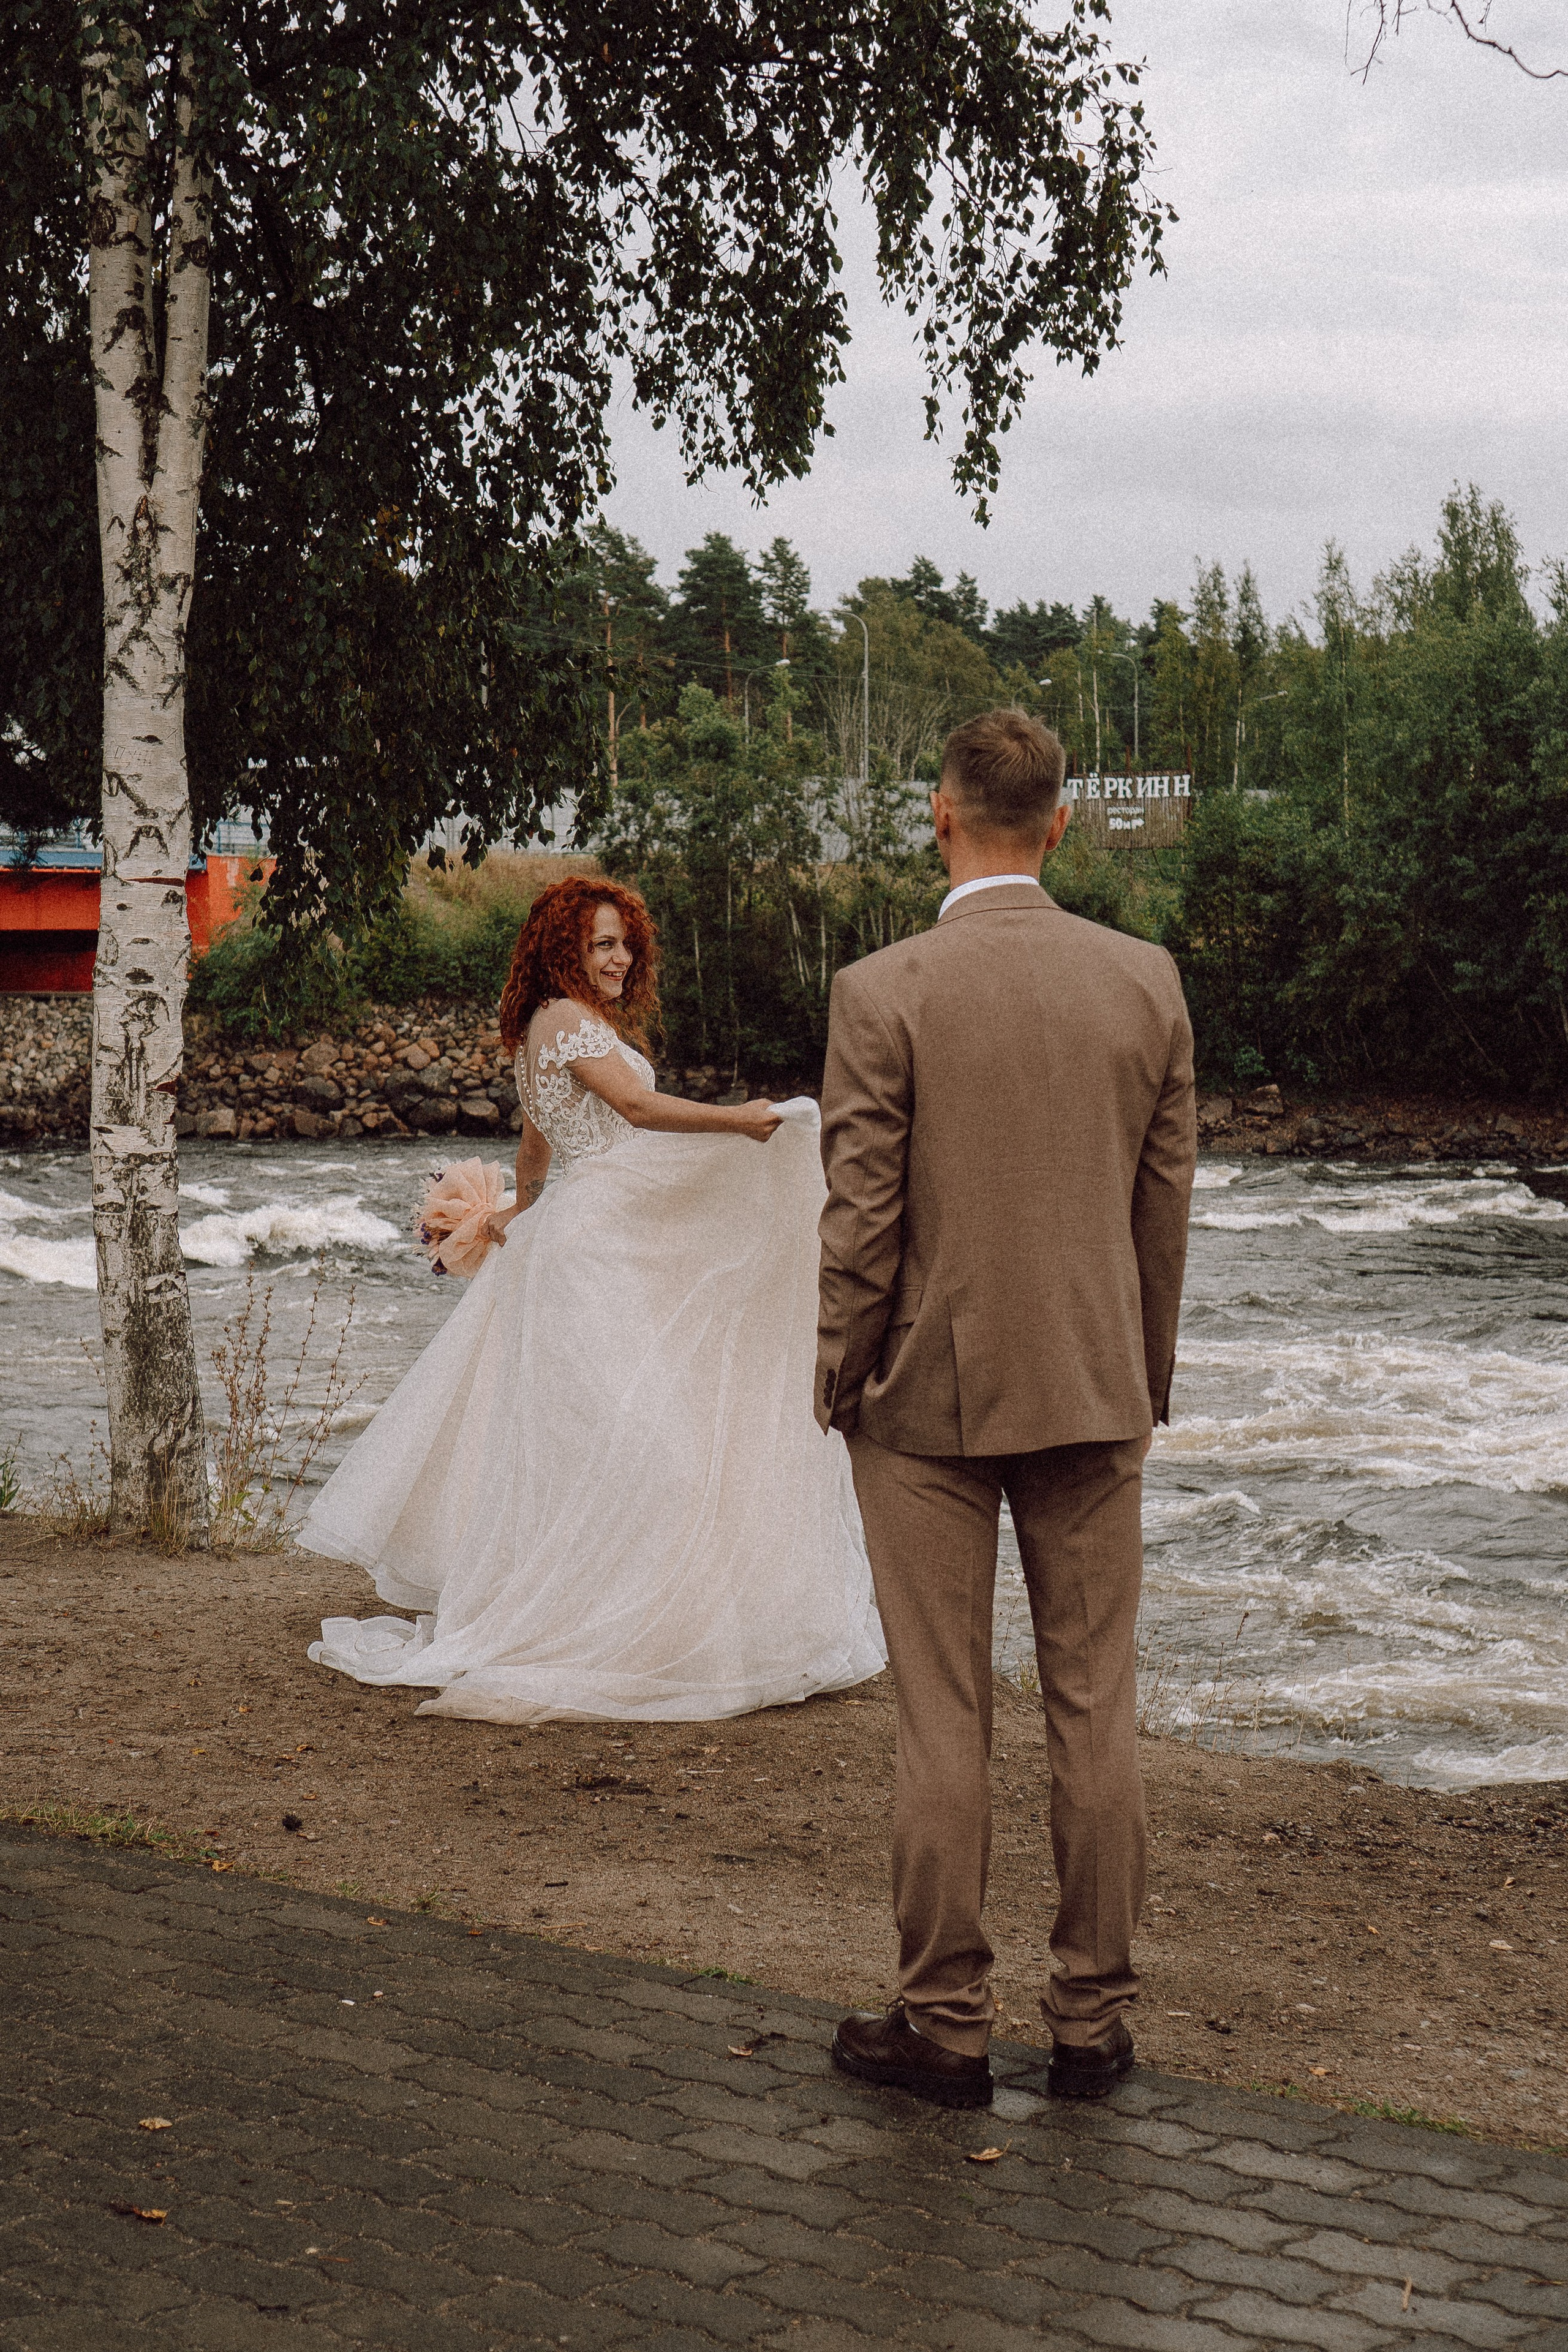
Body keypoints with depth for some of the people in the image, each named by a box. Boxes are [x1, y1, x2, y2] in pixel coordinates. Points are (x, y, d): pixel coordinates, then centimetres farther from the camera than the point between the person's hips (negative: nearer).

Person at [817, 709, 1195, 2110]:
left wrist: (842, 1384, 4)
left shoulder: (883, 993, -11)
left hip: (931, 1396, -3)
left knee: (944, 1721, 4)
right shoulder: (1147, 980, 0)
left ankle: (945, 2028, 13)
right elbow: (1167, 1203, 6)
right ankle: (1094, 2020, 17)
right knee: (1095, 1707, 10)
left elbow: (862, 1219, -10)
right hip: (1094, 1391, 3)